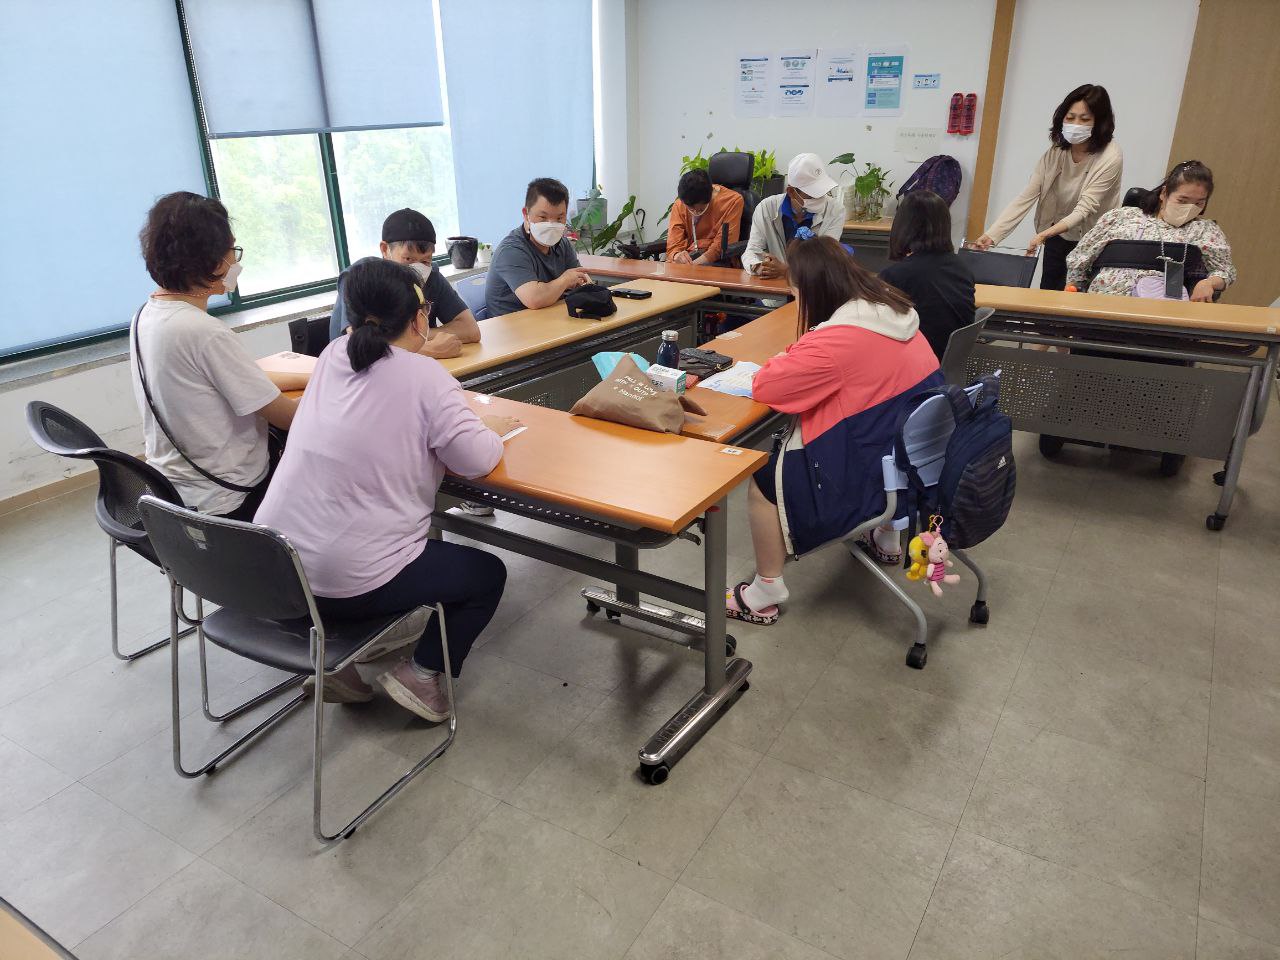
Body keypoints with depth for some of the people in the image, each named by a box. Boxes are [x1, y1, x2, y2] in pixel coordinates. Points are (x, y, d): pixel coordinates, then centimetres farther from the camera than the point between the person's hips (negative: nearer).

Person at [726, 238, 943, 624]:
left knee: (764, 479, 2)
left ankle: (766, 592, 12)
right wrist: (796, 360, 5)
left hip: (877, 471, -9)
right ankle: (886, 538, 47)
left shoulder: (839, 339, -27)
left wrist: (784, 361, -1)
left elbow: (764, 387, -22)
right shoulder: (891, 311, 2)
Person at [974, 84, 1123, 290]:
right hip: (1057, 237, 4)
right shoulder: (1055, 152, -8)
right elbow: (1025, 197, -16)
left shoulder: (1110, 158, -22)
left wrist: (1043, 235, -44)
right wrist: (992, 235, -29)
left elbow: (1085, 209, -29)